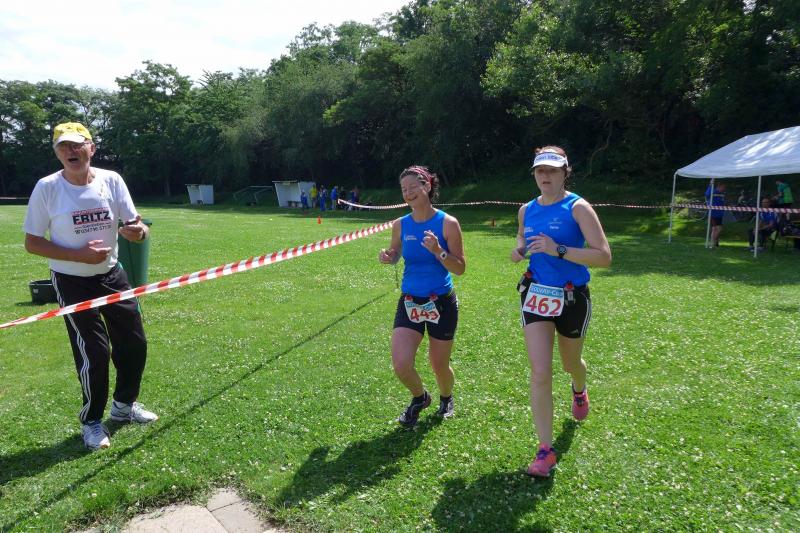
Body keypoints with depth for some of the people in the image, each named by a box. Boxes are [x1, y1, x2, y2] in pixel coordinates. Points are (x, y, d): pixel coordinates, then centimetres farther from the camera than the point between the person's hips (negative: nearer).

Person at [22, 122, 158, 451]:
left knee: (134, 343, 9)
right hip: (72, 282, -4)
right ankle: (91, 421, 19)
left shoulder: (111, 180, -6)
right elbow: (32, 242, -9)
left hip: (112, 276, 4)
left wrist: (138, 231, -34)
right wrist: (79, 256, -23)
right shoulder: (47, 188, -13)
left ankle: (124, 404, 35)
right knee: (94, 352, -5)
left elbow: (136, 227, -8)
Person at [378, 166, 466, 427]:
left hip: (441, 304, -2)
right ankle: (420, 397, 24)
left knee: (440, 366, 11)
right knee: (401, 365, -11)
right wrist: (387, 256, -7)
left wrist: (438, 251, -26)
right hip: (409, 303, 3)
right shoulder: (400, 225, -1)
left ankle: (446, 398, 47)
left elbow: (460, 268, -10)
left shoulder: (447, 223, -11)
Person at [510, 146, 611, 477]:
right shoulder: (526, 210, 3)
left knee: (570, 363, 22)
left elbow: (604, 256, -20)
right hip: (536, 295, 3)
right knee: (540, 374, -9)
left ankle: (580, 390, 60)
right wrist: (519, 250, 2)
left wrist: (558, 250, -30)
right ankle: (545, 450, 1)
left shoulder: (577, 207, -13)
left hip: (572, 298, -2)